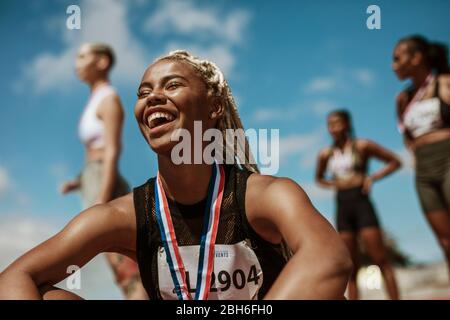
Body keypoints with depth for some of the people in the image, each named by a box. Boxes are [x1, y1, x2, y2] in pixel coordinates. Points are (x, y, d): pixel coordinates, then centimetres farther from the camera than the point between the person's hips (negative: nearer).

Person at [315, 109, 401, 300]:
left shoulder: (362, 146, 0)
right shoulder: (326, 154, 9)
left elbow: (395, 162, 5)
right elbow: (319, 178, 27)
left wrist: (372, 178, -8)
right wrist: (334, 183, 6)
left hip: (361, 202, -3)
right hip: (342, 207, 4)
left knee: (381, 260, -7)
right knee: (351, 268, 4)